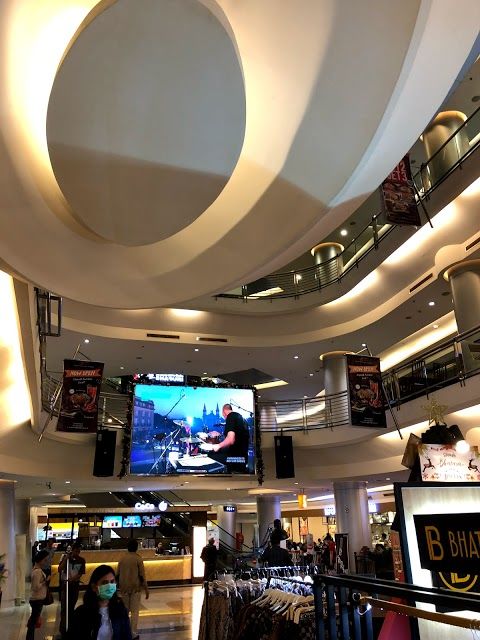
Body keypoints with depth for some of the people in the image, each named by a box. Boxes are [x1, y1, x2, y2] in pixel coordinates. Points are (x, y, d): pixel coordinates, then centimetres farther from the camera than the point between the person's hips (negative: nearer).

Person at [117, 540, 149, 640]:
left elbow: (118, 574, 7)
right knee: (134, 611, 3)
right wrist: (146, 589, -2)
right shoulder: (138, 559, -10)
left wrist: (119, 586, 20)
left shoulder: (122, 558, 1)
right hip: (135, 588, -4)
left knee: (125, 610, 15)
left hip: (124, 588, 4)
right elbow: (142, 575, -9)